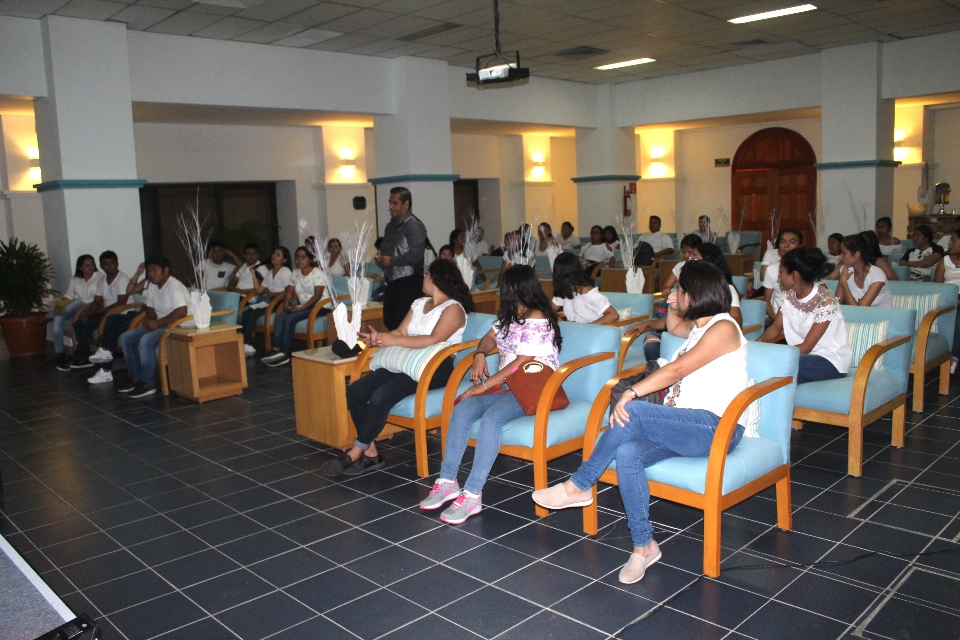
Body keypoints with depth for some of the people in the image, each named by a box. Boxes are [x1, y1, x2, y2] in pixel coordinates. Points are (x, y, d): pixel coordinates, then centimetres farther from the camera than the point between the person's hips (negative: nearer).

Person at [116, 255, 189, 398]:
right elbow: (150, 308, 22)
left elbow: (181, 312, -32)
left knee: (146, 341, -30)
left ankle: (148, 385, -21)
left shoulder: (174, 287, -20)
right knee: (126, 338, 3)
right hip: (160, 324, 10)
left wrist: (157, 323, -26)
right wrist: (150, 320, -2)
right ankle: (136, 378, 9)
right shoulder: (152, 286, 9)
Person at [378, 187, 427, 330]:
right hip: (392, 281, 9)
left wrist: (391, 260, -14)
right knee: (389, 322, 14)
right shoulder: (391, 225, 16)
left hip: (408, 282, -9)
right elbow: (384, 247, 28)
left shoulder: (414, 225, -12)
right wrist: (380, 256, 5)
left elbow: (415, 255, -22)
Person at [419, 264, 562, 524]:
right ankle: (447, 481, -13)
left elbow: (520, 364, -19)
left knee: (491, 418, -34)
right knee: (462, 410, -15)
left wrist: (484, 385, -16)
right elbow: (490, 338, 27)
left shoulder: (538, 320, -14)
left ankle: (472, 495, -32)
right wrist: (480, 355, 3)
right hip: (506, 384, 9)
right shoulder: (510, 315, 15)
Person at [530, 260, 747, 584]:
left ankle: (577, 487, -16)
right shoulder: (700, 325, 19)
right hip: (684, 426, 8)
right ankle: (644, 545, -15)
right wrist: (672, 309, 22)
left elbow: (677, 369, -20)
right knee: (627, 453, -22)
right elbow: (674, 327, 44)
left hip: (715, 428, -8)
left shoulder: (723, 328, -10)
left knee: (631, 414, -30)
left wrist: (631, 393, -24)